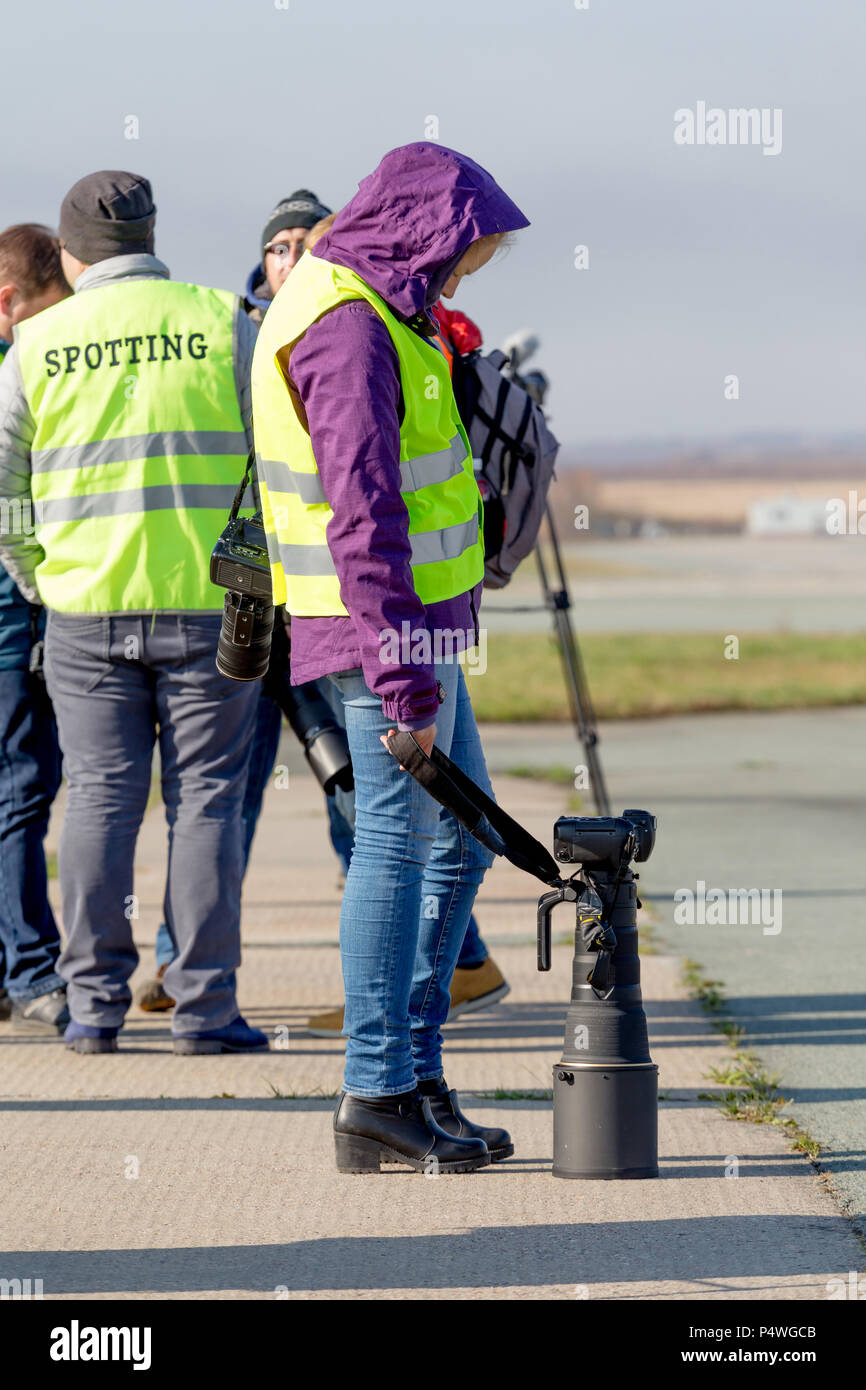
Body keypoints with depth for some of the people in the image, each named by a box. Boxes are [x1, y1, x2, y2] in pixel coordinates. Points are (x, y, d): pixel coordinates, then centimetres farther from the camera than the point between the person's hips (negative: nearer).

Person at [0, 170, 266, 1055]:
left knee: (99, 798, 7)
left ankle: (93, 1004, 7)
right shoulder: (221, 324, -1)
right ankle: (204, 1005, 2)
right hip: (208, 601, -1)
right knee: (205, 799, 3)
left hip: (85, 607, 1)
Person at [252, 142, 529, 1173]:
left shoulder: (355, 303, 16)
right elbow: (362, 513, -25)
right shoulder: (349, 327, -18)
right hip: (388, 620, -10)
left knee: (459, 836, 13)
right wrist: (402, 671, -27)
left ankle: (415, 1068, 16)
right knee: (398, 839, -5)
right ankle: (377, 1094, 0)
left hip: (416, 617, 10)